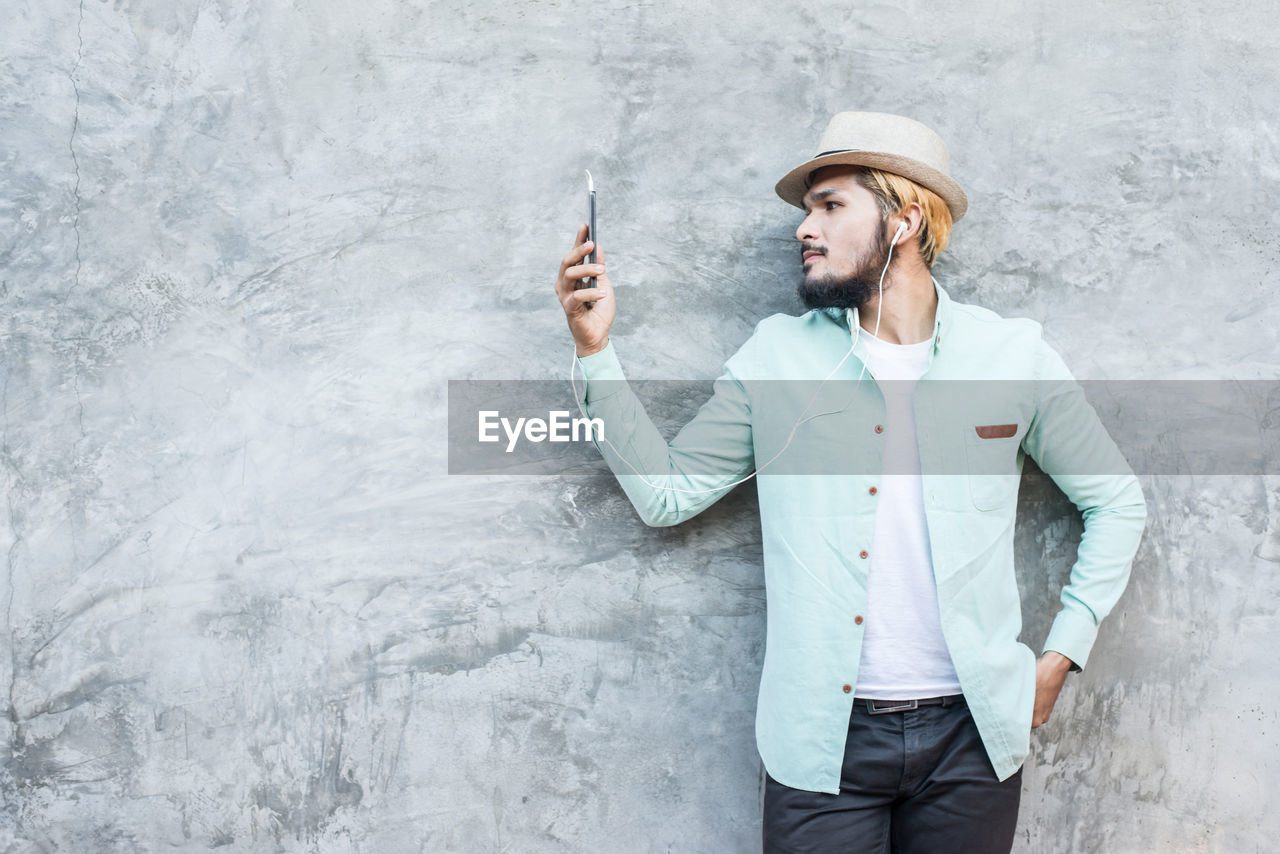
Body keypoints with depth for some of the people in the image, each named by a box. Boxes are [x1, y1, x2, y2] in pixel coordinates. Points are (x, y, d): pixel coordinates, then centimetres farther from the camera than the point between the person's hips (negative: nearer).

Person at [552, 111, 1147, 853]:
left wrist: (1060, 655, 4)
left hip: (971, 736, 1)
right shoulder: (778, 355, 2)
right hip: (824, 739, 0)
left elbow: (1117, 501, 10)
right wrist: (597, 349, -5)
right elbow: (667, 492, 1)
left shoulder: (1014, 353, 2)